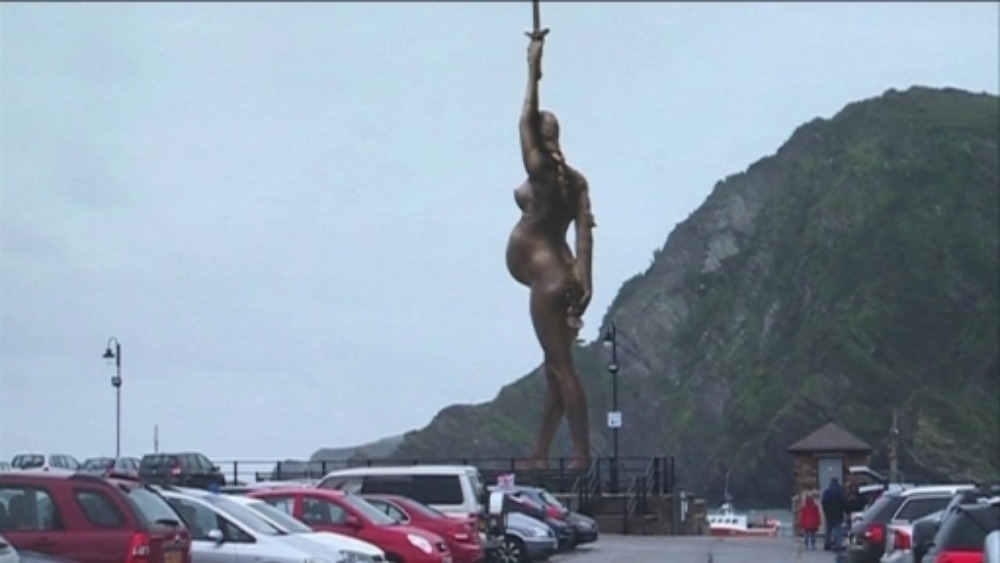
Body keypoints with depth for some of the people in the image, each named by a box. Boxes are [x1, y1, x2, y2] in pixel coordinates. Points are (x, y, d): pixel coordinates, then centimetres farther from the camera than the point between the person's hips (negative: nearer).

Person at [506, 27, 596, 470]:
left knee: (561, 367, -8)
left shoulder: (540, 173, -10)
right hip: (564, 275, 9)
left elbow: (527, 121, -7)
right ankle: (541, 455, 17)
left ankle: (582, 453, -10)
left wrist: (533, 67, 0)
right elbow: (585, 233, 3)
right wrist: (583, 281, 1)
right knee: (557, 367, 11)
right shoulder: (574, 180, 9)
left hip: (546, 278, -8)